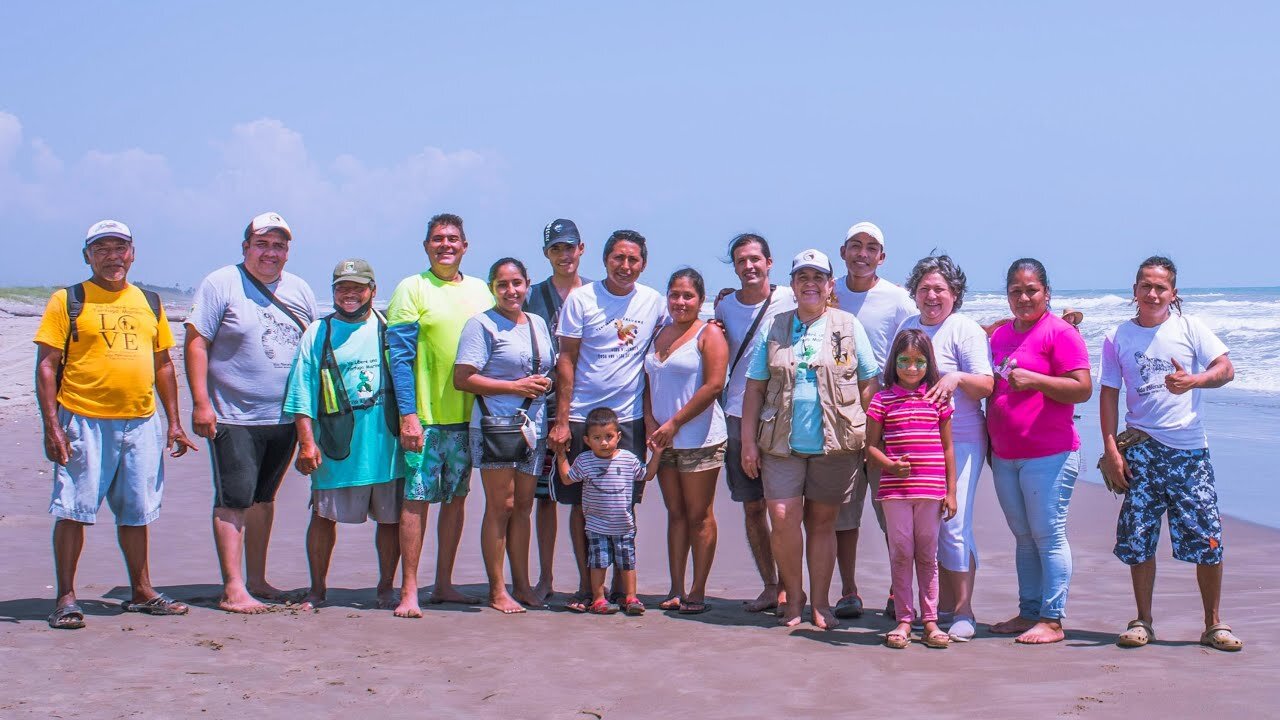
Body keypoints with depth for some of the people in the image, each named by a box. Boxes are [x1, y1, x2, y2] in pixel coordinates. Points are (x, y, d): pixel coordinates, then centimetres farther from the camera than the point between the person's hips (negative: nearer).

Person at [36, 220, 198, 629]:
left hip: (142, 423, 4)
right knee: (73, 510, -3)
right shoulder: (68, 301, 1)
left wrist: (173, 421, 13)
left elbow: (163, 365, 20)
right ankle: (66, 598, 5)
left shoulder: (149, 303, 15)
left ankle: (141, 592, 22)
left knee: (136, 512, 11)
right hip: (84, 422, -4)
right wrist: (51, 425, -12)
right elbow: (46, 365, -3)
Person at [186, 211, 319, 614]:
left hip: (285, 416, 6)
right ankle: (232, 589, -3)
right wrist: (201, 402, -16)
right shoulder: (221, 285, -5)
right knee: (233, 502, -5)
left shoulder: (299, 291, 11)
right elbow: (196, 343, -8)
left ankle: (257, 581, 22)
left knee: (264, 498, 14)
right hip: (233, 417, -5)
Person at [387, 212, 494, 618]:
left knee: (456, 499, 9)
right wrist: (408, 414, -15)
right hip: (425, 416, -5)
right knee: (417, 499, -4)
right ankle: (409, 591, 1)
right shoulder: (412, 289, -3)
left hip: (468, 414, 5)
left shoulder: (480, 291, 12)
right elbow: (400, 355, -7)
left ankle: (443, 585, 19)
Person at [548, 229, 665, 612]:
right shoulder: (581, 299, -3)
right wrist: (561, 419, -8)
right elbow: (566, 360, -3)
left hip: (630, 418, 2)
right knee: (582, 503, 3)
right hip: (582, 417, -2)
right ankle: (586, 584, 13)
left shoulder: (654, 302, 5)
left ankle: (621, 582, 16)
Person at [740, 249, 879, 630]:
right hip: (783, 444, 1)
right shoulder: (773, 329, 10)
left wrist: (869, 438, 1)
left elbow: (867, 385, 7)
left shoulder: (849, 327, 7)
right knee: (783, 517, -11)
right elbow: (755, 388, 10)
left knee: (822, 521, 5)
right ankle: (793, 596, 8)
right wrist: (748, 440, 4)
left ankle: (820, 603, 16)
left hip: (835, 442, -1)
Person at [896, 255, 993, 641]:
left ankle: (963, 612, 0)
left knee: (954, 527, -9)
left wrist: (957, 378, -31)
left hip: (959, 441, -6)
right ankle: (942, 607, 19)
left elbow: (986, 385, -12)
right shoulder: (907, 327, 14)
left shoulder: (966, 330, -4)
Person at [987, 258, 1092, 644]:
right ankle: (1028, 612, 19)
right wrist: (991, 441, 17)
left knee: (1048, 536, -4)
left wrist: (1034, 380, -22)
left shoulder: (1060, 332, -6)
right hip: (1004, 456, 7)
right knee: (1023, 537, 12)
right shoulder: (1000, 335, 16)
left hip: (1049, 455, -7)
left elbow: (1083, 389, -13)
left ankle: (1052, 619, 0)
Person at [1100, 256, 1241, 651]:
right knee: (1138, 538, 2)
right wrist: (1110, 449, -2)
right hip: (1140, 450, 1)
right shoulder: (1117, 337, 6)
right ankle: (1142, 621, 15)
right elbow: (1109, 394, 5)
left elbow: (1226, 368, -3)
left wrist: (1192, 380, -24)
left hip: (1189, 448, -1)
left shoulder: (1190, 328, 3)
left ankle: (1214, 624, 10)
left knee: (1206, 538, -3)